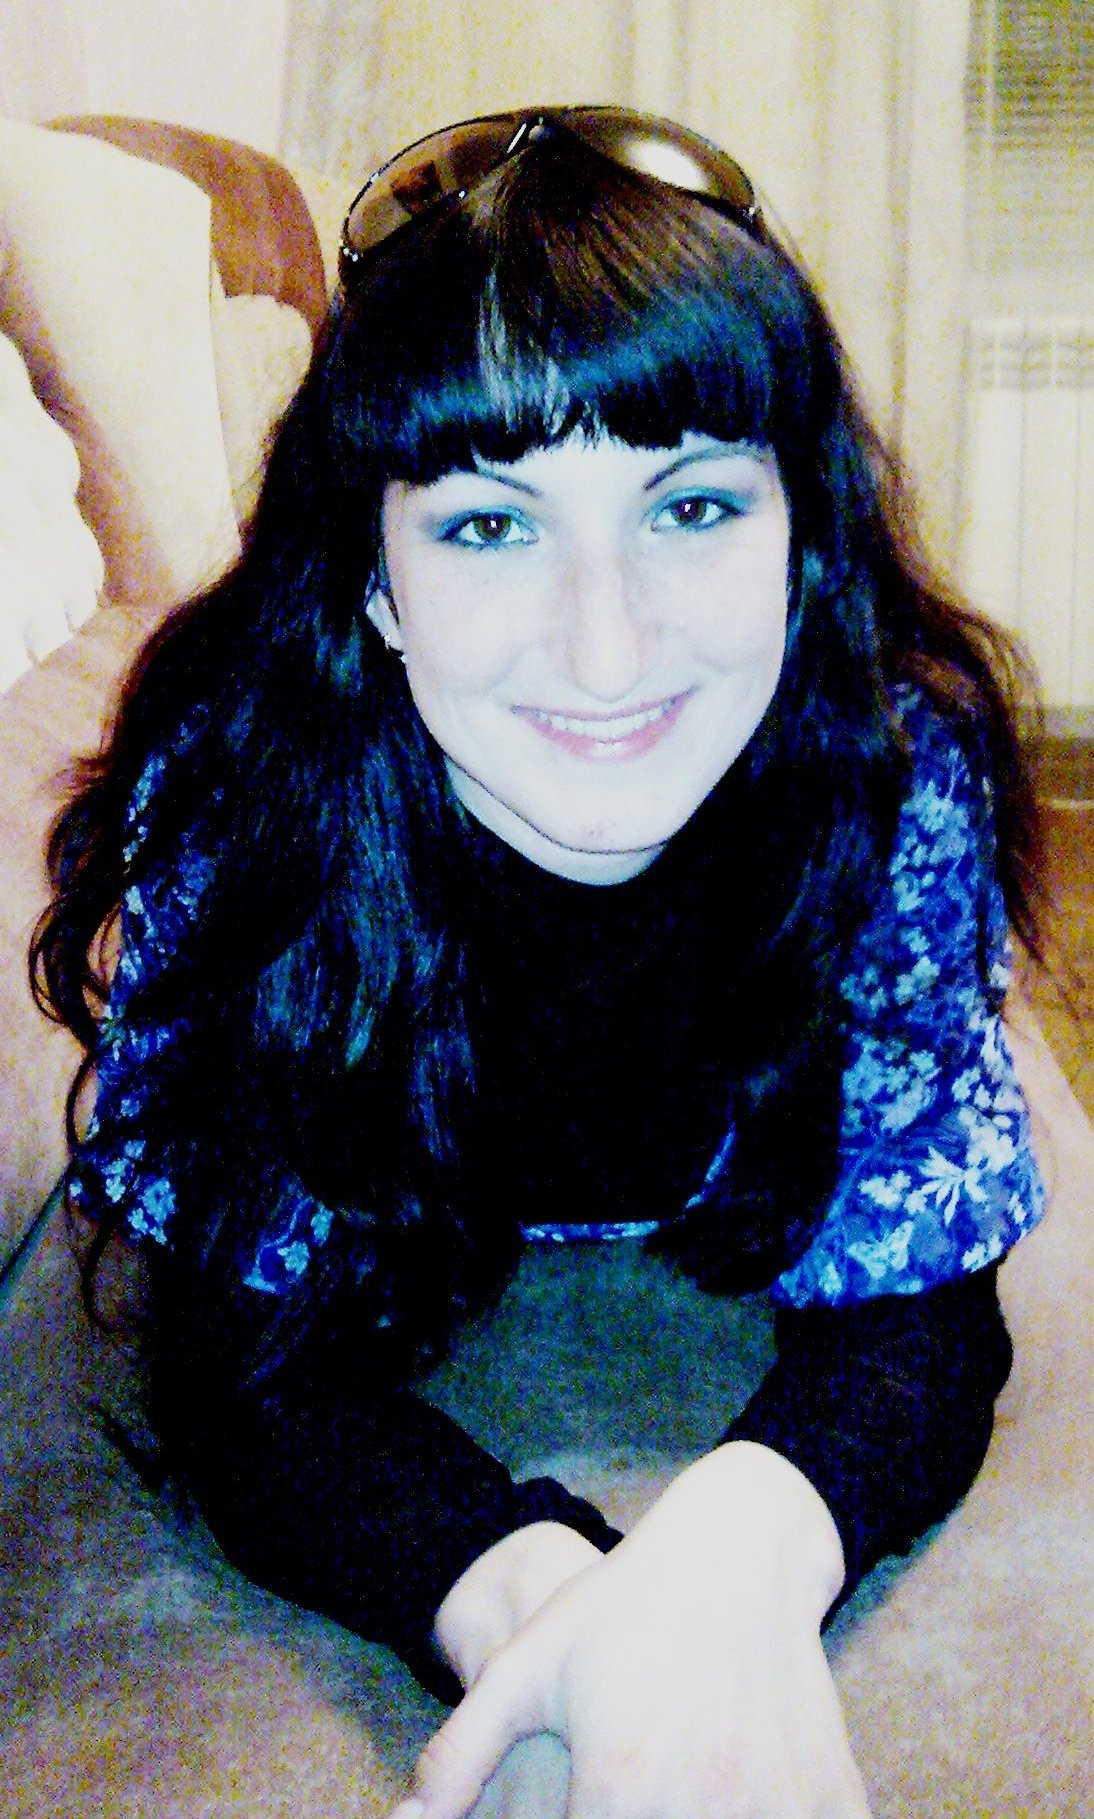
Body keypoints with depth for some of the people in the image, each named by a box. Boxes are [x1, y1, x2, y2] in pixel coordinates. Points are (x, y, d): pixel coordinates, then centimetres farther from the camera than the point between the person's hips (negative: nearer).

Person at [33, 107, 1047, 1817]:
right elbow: (252, 1369, -34)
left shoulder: (906, 771, -35)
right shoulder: (234, 791, -38)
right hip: (387, 1234, 0)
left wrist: (737, 1546, -54)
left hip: (721, 1225, 1)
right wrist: (534, 1599, -56)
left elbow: (913, 1309, -30)